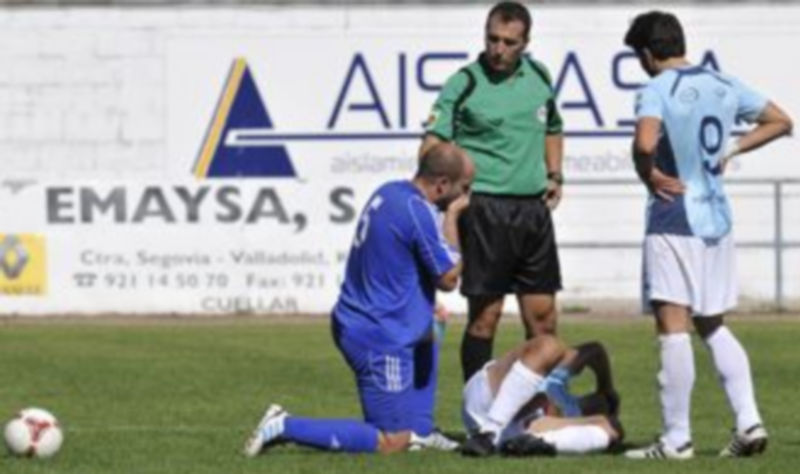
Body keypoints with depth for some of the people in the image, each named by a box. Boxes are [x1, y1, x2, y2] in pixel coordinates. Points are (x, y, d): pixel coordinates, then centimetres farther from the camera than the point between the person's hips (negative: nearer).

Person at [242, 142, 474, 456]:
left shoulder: (388, 193, 7)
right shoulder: (419, 213, -21)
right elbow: (448, 279, -11)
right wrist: (452, 216, -5)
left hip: (352, 320, 10)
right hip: (380, 339, -10)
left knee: (428, 335, 37)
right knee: (391, 444, -2)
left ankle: (419, 430, 29)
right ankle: (285, 427, -8)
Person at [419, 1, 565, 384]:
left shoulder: (539, 76, 11)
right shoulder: (464, 84, -7)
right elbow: (434, 140, -14)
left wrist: (555, 175, 13)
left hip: (534, 207, 5)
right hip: (485, 206, -5)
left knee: (542, 315, 7)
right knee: (485, 314, -4)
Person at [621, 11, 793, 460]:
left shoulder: (657, 91, -13)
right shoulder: (724, 84, 8)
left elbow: (645, 143, -31)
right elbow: (780, 122, 15)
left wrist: (649, 175, -12)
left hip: (674, 219, -7)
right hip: (717, 217, 7)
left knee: (673, 326, -4)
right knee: (713, 326, 17)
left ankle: (676, 438, -4)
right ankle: (749, 421, 6)